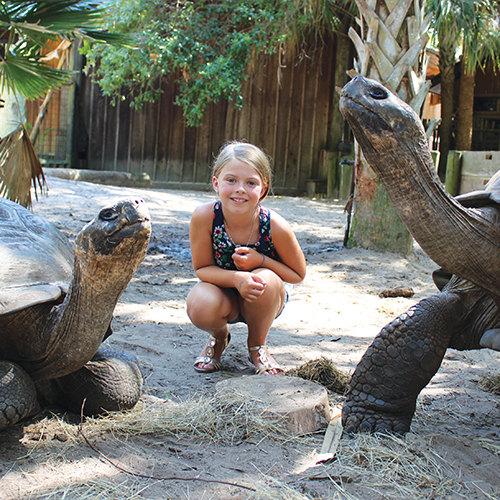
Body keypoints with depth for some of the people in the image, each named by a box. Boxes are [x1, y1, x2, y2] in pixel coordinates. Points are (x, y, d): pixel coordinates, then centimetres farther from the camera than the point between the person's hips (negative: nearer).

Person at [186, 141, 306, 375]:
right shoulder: (204, 217, -26)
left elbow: (298, 275, -12)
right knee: (200, 306, -33)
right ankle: (219, 336, 9)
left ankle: (257, 345, 0)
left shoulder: (275, 226, -27)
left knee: (265, 279, -33)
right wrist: (236, 278, -35)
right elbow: (202, 268, -14)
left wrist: (261, 261, -30)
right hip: (224, 294, 0)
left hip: (263, 301, 0)